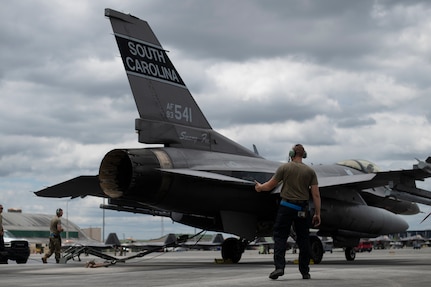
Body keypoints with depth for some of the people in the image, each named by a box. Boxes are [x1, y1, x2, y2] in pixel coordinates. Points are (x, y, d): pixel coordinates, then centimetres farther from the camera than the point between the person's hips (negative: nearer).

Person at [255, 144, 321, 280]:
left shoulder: (284, 168, -3)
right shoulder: (310, 171, 2)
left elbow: (270, 185, 3)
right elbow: (316, 194, -1)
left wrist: (259, 187, 25)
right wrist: (317, 214, 5)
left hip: (286, 206, -2)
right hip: (303, 208, 2)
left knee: (280, 237, 3)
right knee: (303, 239, 10)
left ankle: (279, 266, -12)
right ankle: (305, 271, 13)